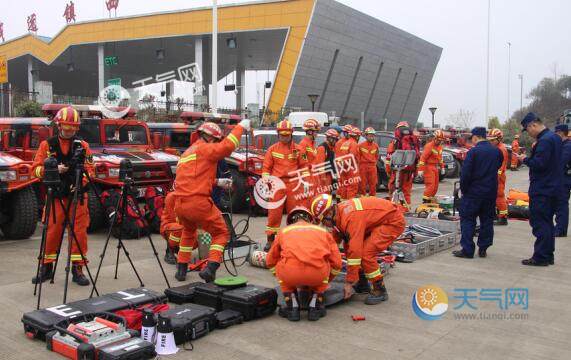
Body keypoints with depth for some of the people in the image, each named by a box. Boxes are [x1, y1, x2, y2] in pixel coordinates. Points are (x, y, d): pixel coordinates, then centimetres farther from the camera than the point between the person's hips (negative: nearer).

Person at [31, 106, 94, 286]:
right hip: (55, 196, 0)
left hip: (77, 196, 0)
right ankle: (46, 267, 19)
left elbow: (90, 170, 1)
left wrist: (81, 181, -17)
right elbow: (36, 169, 0)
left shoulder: (83, 145, 6)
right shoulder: (47, 144, 5)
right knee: (51, 231, 3)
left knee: (79, 232, -1)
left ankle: (77, 269, 8)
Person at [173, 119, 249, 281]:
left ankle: (181, 269, 32)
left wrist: (218, 182, 28)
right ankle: (210, 268, -9)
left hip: (179, 204, 8)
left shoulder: (187, 152, 25)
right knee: (221, 233, 7)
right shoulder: (204, 149, -3)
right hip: (198, 202, -8)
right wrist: (240, 127, -10)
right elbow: (226, 147, -20)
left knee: (188, 231, 33)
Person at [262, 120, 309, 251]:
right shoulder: (272, 149, 5)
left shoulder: (297, 149, 6)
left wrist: (305, 180, 0)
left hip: (294, 184, 1)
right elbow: (266, 167, 6)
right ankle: (270, 240, 7)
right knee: (274, 213, -1)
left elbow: (303, 165, 10)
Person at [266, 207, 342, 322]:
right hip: (318, 275, 1)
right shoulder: (322, 230, 28)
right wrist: (325, 282, 45)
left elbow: (270, 261, 37)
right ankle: (315, 306, 21)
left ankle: (292, 307, 20)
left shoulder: (284, 231, 27)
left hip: (290, 274, 0)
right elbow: (337, 264, 26)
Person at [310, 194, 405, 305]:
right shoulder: (339, 214, -2)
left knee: (366, 253, -20)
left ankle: (380, 291, -4)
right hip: (380, 218, 10)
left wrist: (349, 283, -26)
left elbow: (355, 251, -32)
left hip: (394, 221, -10)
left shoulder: (351, 218, -32)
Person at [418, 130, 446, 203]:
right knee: (430, 185, -15)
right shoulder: (429, 146, -15)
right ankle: (425, 201, -13)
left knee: (435, 186, 9)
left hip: (436, 168, 9)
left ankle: (430, 200, 18)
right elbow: (423, 157, -19)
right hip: (428, 167, -9)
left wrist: (442, 167, 24)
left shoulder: (439, 146, 12)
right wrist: (420, 169, -23)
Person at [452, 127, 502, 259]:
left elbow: (465, 173, -15)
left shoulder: (473, 152, -14)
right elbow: (498, 167, 16)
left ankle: (467, 249, -1)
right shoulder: (497, 151, 4)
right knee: (487, 220, 13)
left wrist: (463, 189, -5)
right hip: (491, 192, 5)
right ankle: (483, 249, 17)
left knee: (467, 219, 2)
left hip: (474, 192, -5)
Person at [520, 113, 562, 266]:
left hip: (542, 190, -10)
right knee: (547, 222, 16)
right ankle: (548, 256, 23)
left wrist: (526, 159, -8)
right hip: (553, 188, 10)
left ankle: (540, 257, -1)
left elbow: (539, 164, -25)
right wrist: (531, 156, 10)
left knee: (539, 223, -5)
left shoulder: (544, 141, -19)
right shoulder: (554, 137, 14)